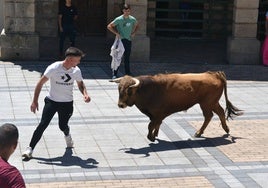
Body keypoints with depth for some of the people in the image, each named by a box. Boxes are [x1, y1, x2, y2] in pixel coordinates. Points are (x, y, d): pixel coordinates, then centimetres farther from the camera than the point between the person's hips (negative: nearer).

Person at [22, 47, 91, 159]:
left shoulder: (76, 71, -7)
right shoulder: (54, 68, -19)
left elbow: (80, 84, 11)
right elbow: (40, 83, -14)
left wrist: (85, 94, -10)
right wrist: (35, 101, -17)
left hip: (67, 103, 3)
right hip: (52, 101, -2)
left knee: (63, 126, 9)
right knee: (43, 124, -11)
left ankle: (67, 135, 46)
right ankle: (30, 148, -3)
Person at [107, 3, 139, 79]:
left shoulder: (132, 19, 2)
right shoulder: (119, 19, -10)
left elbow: (137, 25, 23)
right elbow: (109, 26, -8)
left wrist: (134, 33, 10)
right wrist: (116, 33, -13)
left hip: (129, 40, 4)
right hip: (120, 40, -4)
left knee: (127, 58, 10)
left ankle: (128, 74, 17)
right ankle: (114, 74, 4)